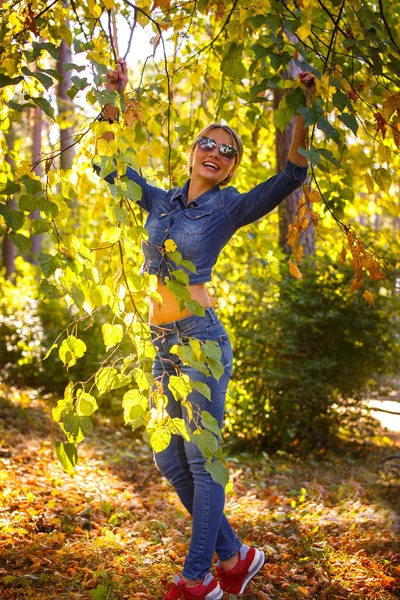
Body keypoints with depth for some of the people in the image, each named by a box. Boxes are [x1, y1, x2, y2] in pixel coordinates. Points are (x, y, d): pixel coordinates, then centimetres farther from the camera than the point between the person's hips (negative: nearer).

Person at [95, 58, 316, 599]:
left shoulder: (230, 208, 1)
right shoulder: (161, 202, 15)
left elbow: (292, 176, -10)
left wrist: (303, 114, -20)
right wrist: (112, 102, 13)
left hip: (200, 338, -6)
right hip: (163, 343, 6)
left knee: (202, 460, -3)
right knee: (169, 460, 9)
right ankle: (234, 556, 23)